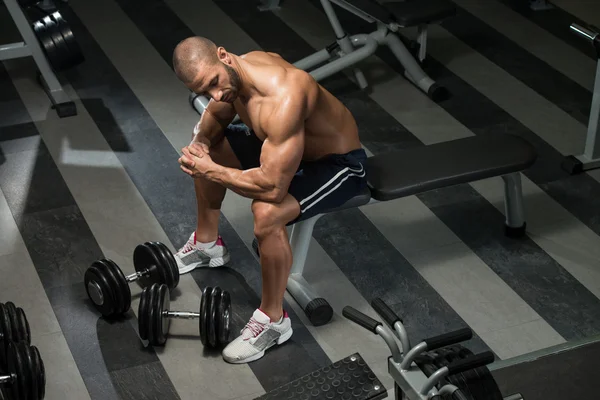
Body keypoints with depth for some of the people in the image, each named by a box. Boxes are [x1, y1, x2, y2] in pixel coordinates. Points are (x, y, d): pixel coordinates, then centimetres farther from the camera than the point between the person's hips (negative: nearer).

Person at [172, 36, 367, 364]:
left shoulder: (282, 100, -40)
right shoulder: (234, 72, -13)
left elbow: (273, 187, -41)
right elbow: (213, 117, 10)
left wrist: (211, 171, -29)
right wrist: (200, 141, -12)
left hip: (339, 164, -9)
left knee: (266, 213, -34)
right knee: (205, 146, 16)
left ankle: (272, 319, -13)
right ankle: (207, 243, 35)